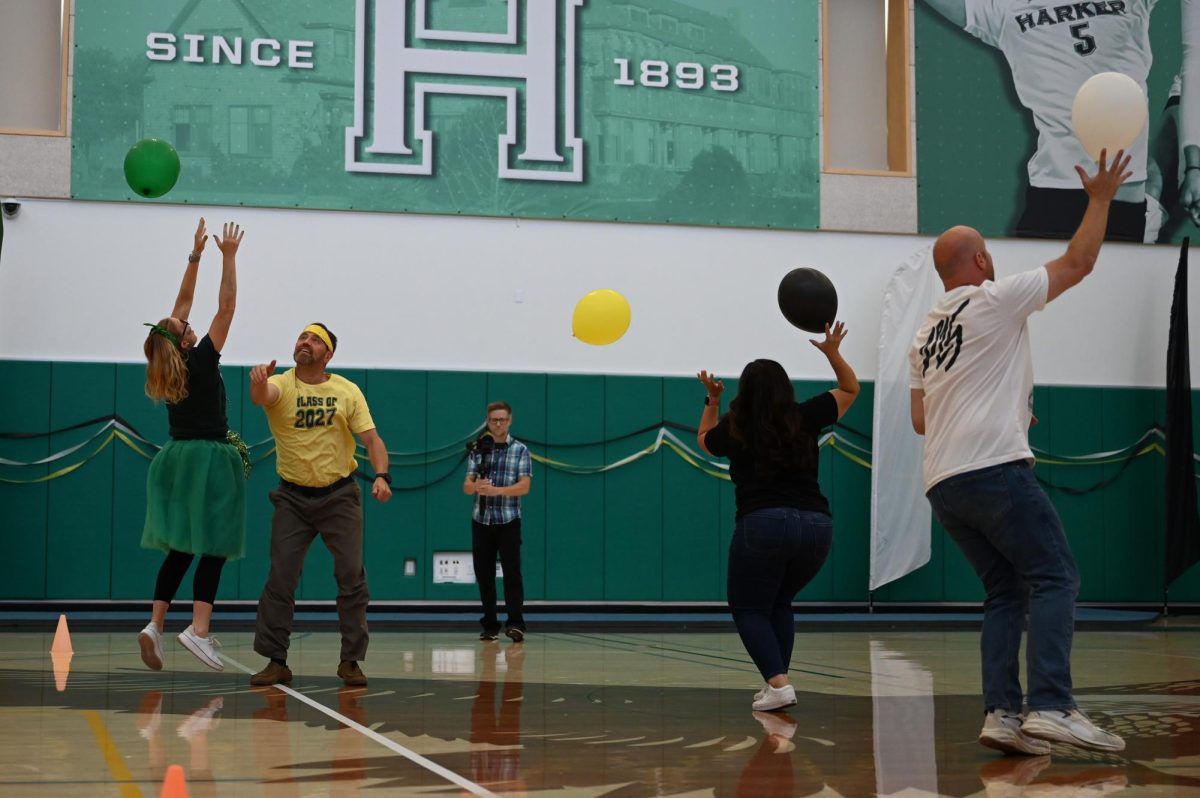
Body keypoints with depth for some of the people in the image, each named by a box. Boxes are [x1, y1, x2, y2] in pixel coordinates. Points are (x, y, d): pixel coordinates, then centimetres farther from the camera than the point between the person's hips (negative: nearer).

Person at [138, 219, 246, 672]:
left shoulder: (170, 365, 4)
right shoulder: (201, 362, -11)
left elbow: (182, 303, 13)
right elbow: (227, 307, -9)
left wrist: (196, 255, 17)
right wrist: (228, 257, -3)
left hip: (177, 459, 7)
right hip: (210, 460, -7)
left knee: (180, 549, 11)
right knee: (214, 548, -5)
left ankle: (156, 625, 0)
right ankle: (198, 630, -16)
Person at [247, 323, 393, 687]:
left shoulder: (348, 391, -2)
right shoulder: (281, 385, -7)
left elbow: (371, 438, -5)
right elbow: (261, 396, -32)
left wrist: (381, 475, -23)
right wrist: (259, 381, -56)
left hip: (340, 495, 1)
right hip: (293, 496, -1)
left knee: (352, 576, -3)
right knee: (280, 578, -3)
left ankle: (350, 661, 7)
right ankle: (276, 661, 6)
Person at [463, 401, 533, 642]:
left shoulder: (520, 450, 2)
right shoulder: (478, 450, 8)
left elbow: (524, 486, -8)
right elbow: (466, 486, 2)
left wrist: (496, 490, -23)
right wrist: (476, 486, -22)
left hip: (508, 520, -3)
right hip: (481, 520, 3)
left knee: (512, 571, -10)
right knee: (483, 574, 4)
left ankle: (515, 624, -12)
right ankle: (490, 626, 12)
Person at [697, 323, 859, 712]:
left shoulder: (734, 429, 8)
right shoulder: (805, 418, 9)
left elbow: (704, 439, 33)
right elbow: (850, 389, 25)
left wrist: (712, 401, 39)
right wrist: (833, 352, 23)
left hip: (764, 523, -4)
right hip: (817, 525, 4)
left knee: (748, 609, 7)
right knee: (778, 604, 24)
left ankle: (778, 682, -15)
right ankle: (777, 684, 14)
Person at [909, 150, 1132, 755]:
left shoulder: (925, 335, 22)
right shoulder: (996, 300, 1)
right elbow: (1077, 263, 6)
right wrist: (1100, 199, 18)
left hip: (941, 483, 8)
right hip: (995, 467, -8)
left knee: (1006, 592, 10)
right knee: (1054, 576, -7)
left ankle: (1001, 715, -3)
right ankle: (1052, 708, -20)